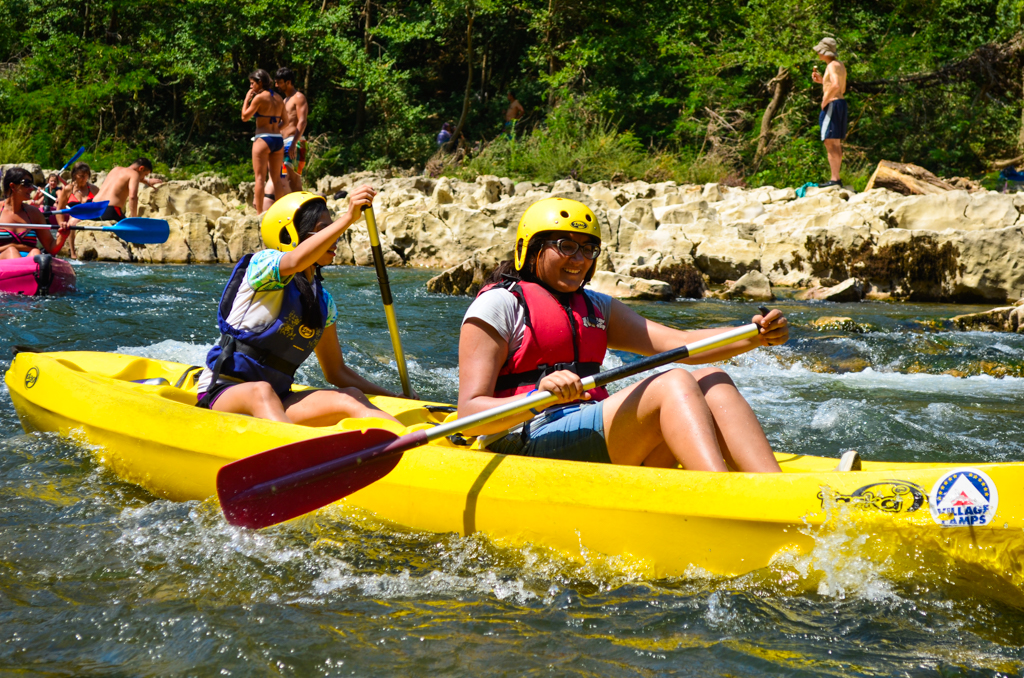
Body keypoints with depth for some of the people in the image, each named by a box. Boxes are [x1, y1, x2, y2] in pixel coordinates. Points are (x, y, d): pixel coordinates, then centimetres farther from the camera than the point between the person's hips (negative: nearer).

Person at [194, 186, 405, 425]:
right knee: (261, 391, -40)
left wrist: (395, 397, 12)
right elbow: (294, 262, -32)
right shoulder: (263, 263, -6)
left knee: (350, 397, -19)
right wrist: (348, 218, -40)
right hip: (223, 394, -6)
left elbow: (336, 371, 20)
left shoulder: (323, 301, 14)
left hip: (277, 401, 6)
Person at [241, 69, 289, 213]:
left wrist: (247, 99, 5)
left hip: (263, 139, -7)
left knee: (260, 177, -4)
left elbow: (245, 117, -4)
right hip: (278, 139, 7)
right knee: (276, 178, 12)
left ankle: (259, 213, -7)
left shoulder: (259, 97, -9)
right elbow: (285, 121, 15)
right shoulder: (278, 98, 11)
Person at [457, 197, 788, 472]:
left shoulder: (597, 308, 23)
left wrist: (755, 337, -10)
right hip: (530, 445, -7)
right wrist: (540, 395, -28)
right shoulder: (498, 304, 1)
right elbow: (470, 415, -9)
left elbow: (677, 342, 6)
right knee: (674, 383, -22)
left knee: (711, 381, -11)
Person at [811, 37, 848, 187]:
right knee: (836, 144, 13)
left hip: (832, 104, -10)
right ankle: (836, 179, 17)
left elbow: (836, 86, -29)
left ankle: (834, 179, -15)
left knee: (830, 143, -11)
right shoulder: (841, 66, 17)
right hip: (841, 103, 10)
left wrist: (824, 101, -19)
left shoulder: (832, 66, -13)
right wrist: (822, 81, 22)